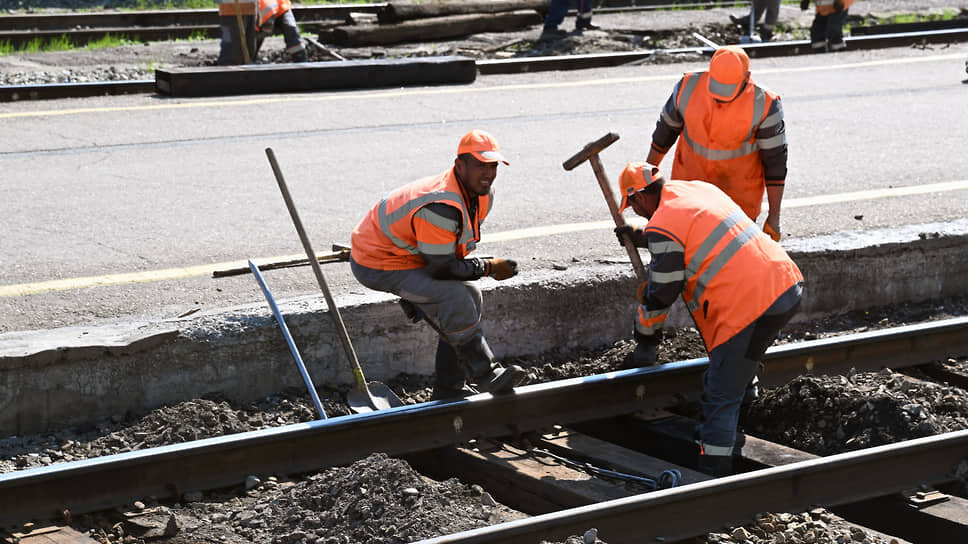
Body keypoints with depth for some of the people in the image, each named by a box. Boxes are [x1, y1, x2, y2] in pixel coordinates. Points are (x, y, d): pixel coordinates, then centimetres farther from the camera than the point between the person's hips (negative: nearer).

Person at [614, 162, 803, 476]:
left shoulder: (663, 225, -8)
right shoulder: (700, 189, 18)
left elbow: (661, 294, -1)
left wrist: (645, 339, 14)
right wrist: (641, 239, 45)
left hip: (754, 306, -9)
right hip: (788, 284, 9)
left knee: (721, 398, -3)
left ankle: (713, 479, -3)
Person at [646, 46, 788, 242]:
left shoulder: (764, 105, -27)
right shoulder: (689, 87, -20)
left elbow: (775, 158, -17)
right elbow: (668, 124, -1)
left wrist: (774, 216, -15)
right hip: (692, 177, 2)